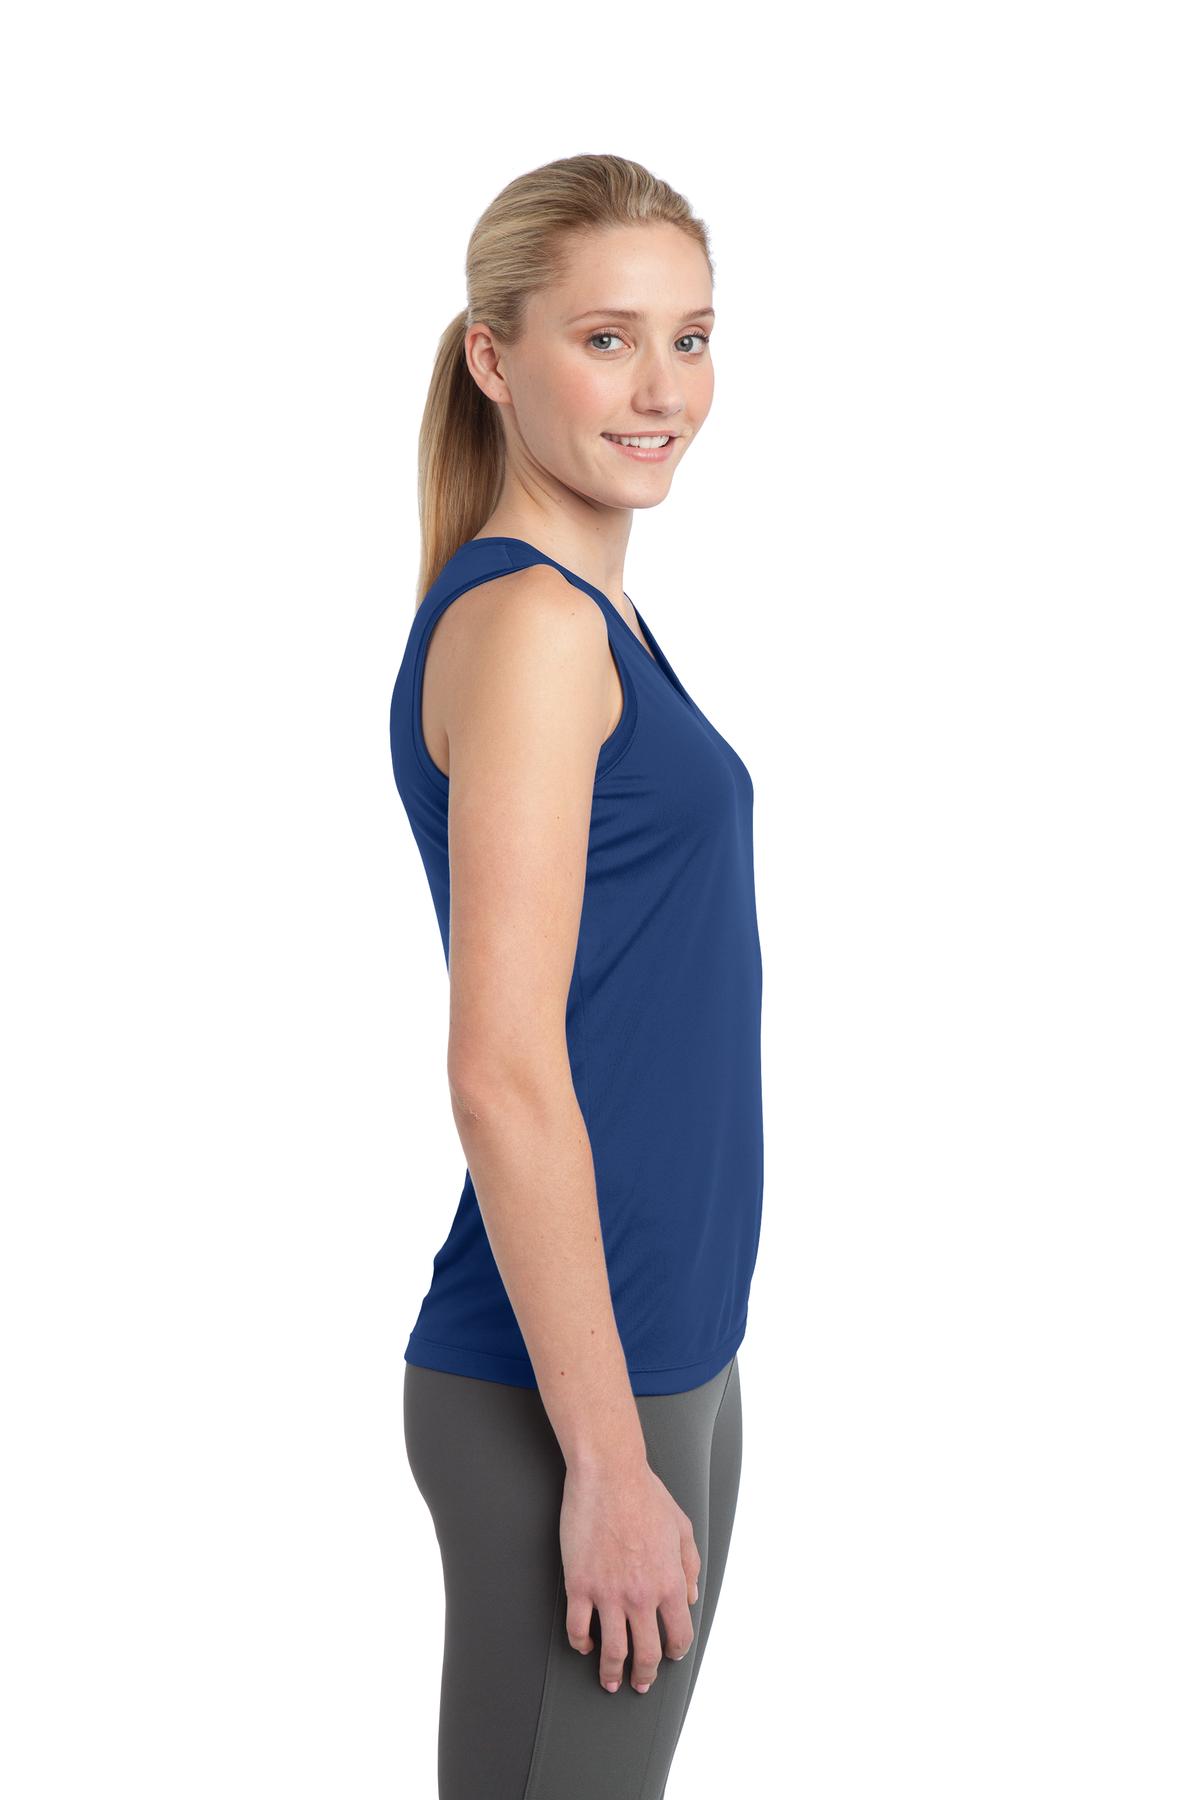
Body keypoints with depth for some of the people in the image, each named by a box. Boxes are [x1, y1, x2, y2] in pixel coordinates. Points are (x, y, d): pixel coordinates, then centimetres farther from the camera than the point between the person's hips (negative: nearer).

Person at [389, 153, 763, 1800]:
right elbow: (503, 1075, -22)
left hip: (670, 1352, 9)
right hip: (559, 1384, -9)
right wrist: (605, 1457, -20)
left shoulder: (588, 611, 12)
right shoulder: (523, 622, -16)